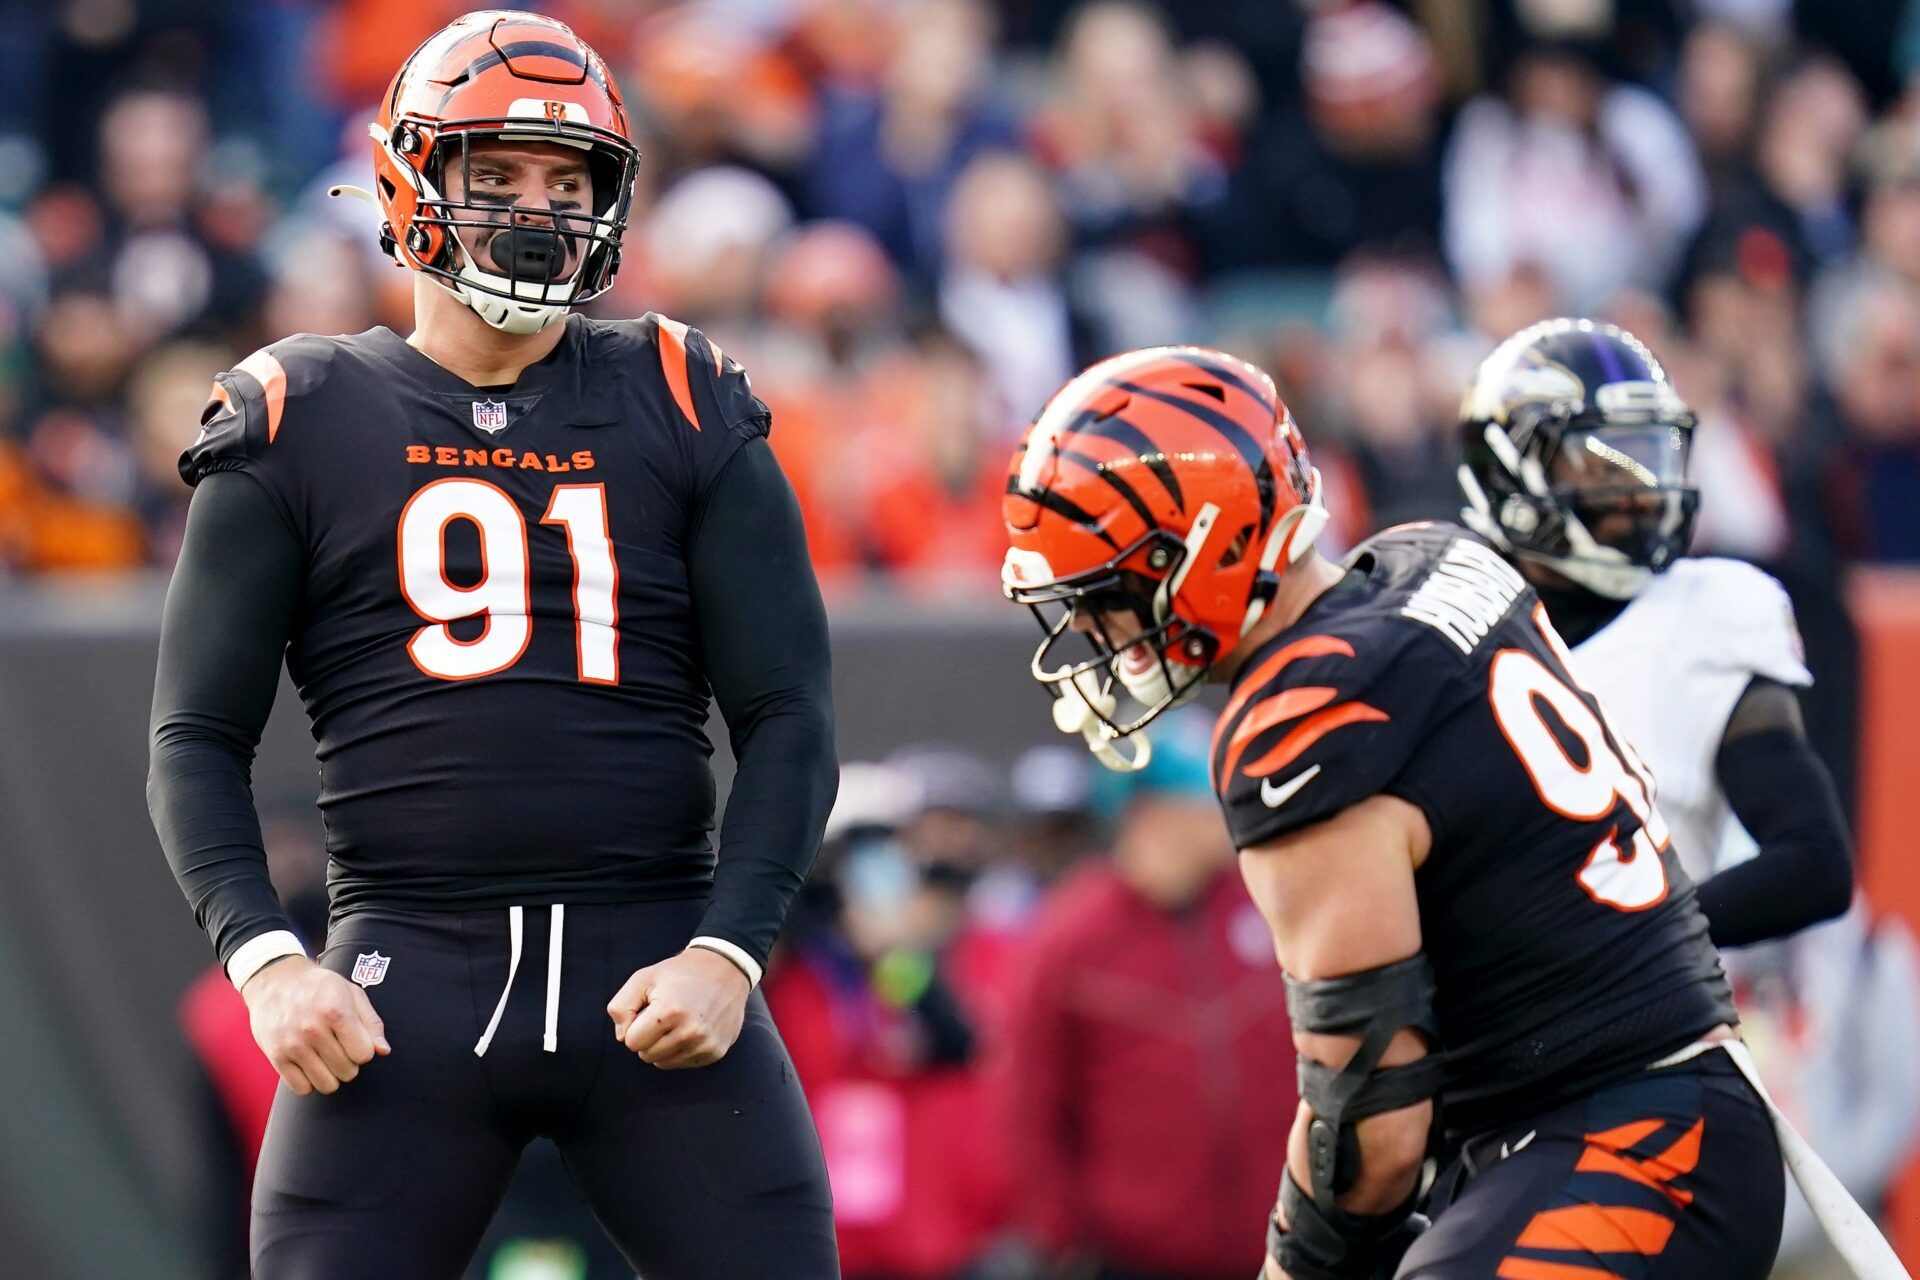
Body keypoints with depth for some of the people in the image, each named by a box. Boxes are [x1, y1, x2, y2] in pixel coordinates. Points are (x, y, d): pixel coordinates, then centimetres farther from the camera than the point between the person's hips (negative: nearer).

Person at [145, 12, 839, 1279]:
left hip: (654, 973, 1)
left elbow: (787, 720, 7)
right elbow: (198, 739, 7)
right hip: (405, 973, 0)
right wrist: (266, 961, -8)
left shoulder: (679, 409, 9)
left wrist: (727, 951, -7)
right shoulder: (300, 423, 7)